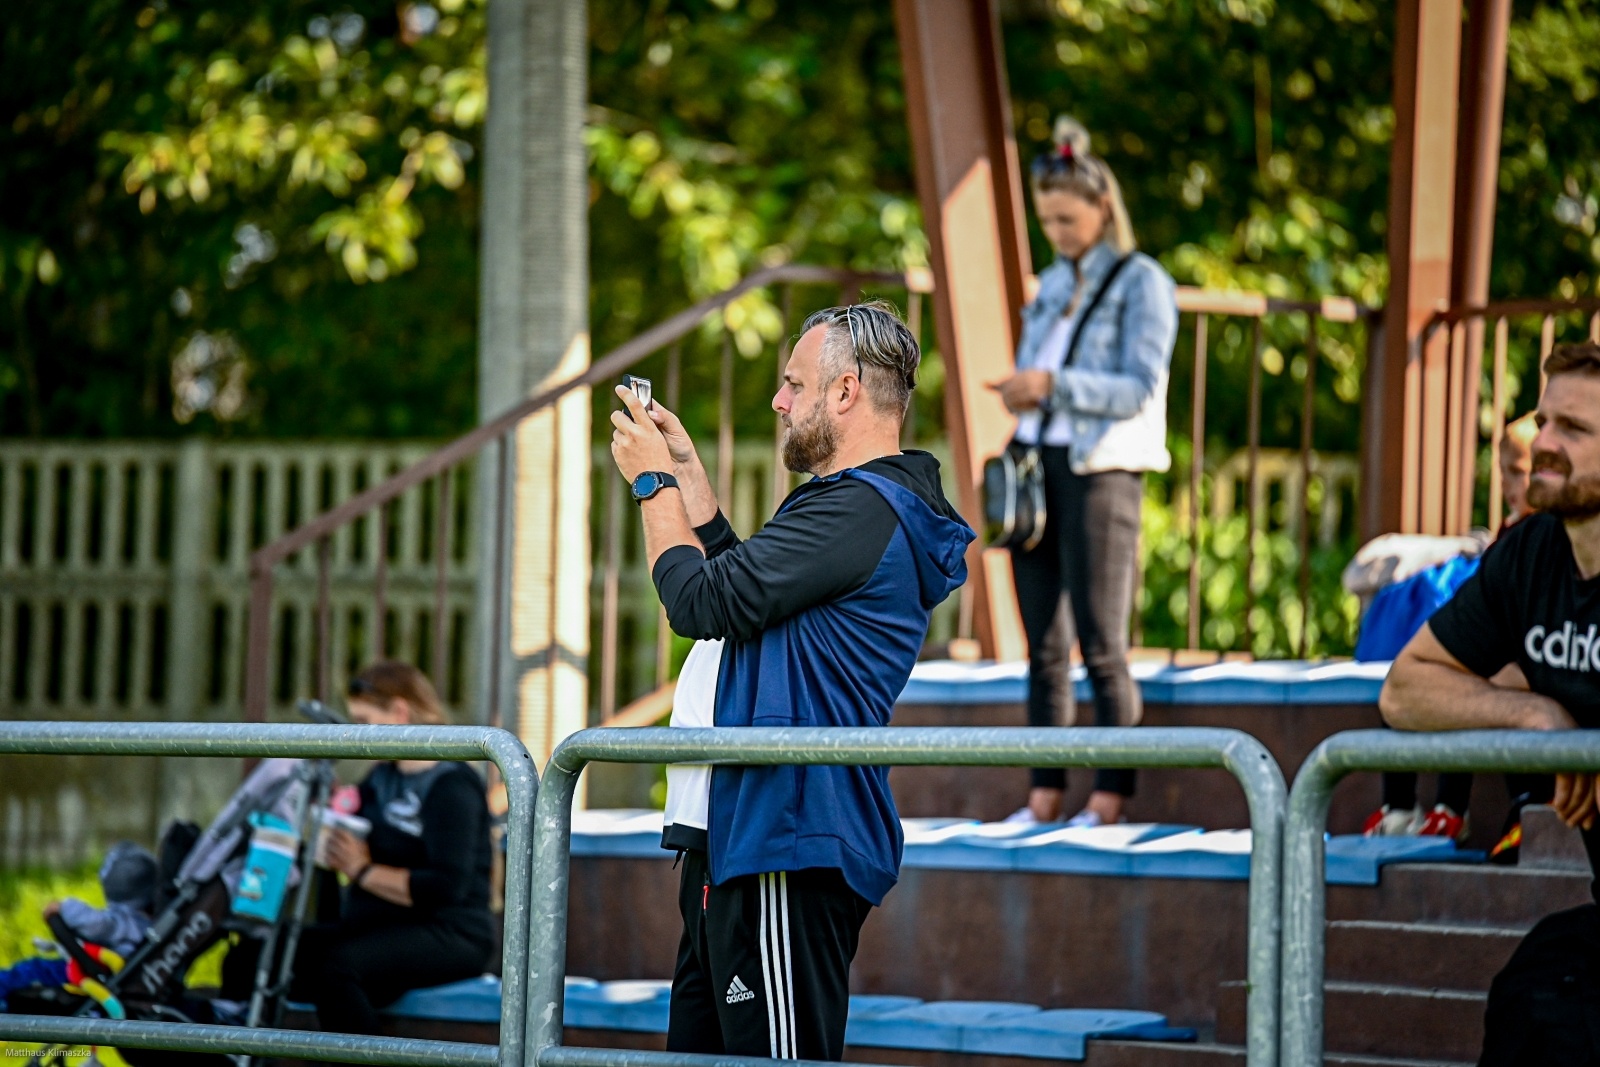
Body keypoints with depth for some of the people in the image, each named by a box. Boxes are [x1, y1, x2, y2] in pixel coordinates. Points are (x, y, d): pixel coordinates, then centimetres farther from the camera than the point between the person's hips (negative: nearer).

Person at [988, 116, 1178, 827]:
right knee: (1044, 646, 4)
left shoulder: (1141, 283, -3)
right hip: (1038, 466, 7)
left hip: (1100, 470, -7)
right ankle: (1046, 792, 6)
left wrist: (1052, 385, -20)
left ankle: (1111, 794, -4)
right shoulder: (1052, 284, 18)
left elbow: (1140, 387, -11)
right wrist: (1019, 390, 2)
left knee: (1101, 645, -7)